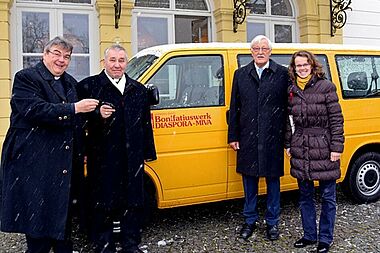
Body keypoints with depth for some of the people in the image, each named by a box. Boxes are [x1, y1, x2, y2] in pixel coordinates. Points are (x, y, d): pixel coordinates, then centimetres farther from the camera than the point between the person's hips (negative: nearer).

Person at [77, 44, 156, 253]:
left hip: (132, 157, 4)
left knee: (133, 201, 11)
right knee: (103, 203, 4)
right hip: (103, 158, -4)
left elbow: (145, 123, 14)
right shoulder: (89, 86, 0)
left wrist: (148, 151, 12)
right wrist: (97, 114, -21)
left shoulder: (139, 90, 13)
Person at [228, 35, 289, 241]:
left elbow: (289, 106, -1)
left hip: (273, 139, -2)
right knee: (249, 180, 12)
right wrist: (233, 136, 5)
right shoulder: (241, 75, 7)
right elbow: (234, 108, 8)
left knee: (273, 180, 10)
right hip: (248, 139, 2)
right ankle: (250, 220, 28)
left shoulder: (282, 74, 0)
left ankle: (272, 222, 25)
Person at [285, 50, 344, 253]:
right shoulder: (292, 91, 8)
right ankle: (309, 235, 29)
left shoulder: (326, 87, -6)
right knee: (305, 195, 14)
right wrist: (288, 144, 12)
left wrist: (336, 147, -11)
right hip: (300, 150, 5)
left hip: (324, 148, -4)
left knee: (328, 196, 6)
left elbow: (336, 119, -7)